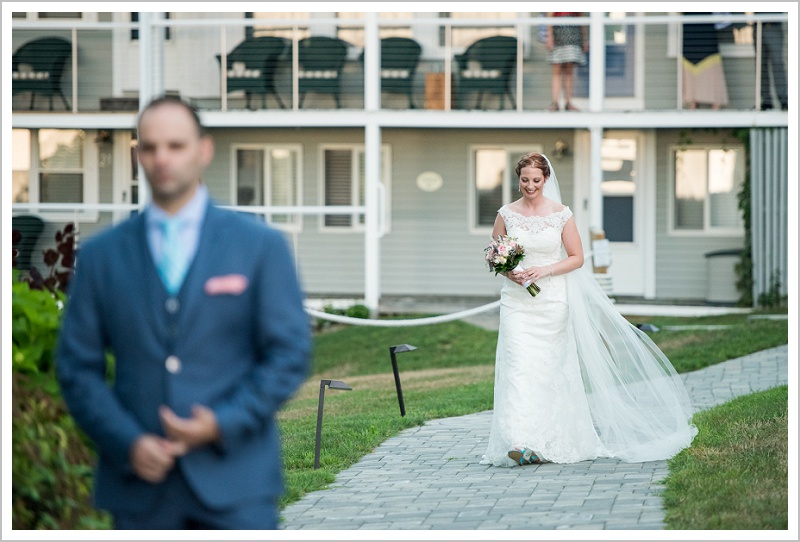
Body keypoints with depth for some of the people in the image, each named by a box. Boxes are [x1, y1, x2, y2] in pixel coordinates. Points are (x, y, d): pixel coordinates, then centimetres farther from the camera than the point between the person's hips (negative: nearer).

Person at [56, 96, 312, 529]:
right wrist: (128, 442, -9)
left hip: (234, 479, -1)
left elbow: (290, 355, 1)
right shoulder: (101, 254, 9)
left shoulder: (260, 245, 4)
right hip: (140, 484, 2)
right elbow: (77, 367, 7)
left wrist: (224, 423, -12)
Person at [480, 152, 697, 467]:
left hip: (552, 300, 0)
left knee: (549, 367, 4)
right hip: (517, 302, 0)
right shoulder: (507, 214, 3)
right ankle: (520, 442, -19)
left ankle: (549, 441, 14)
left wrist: (545, 270, -12)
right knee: (520, 364, -12)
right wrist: (508, 272, -10)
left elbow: (576, 258, 2)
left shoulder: (561, 214, 0)